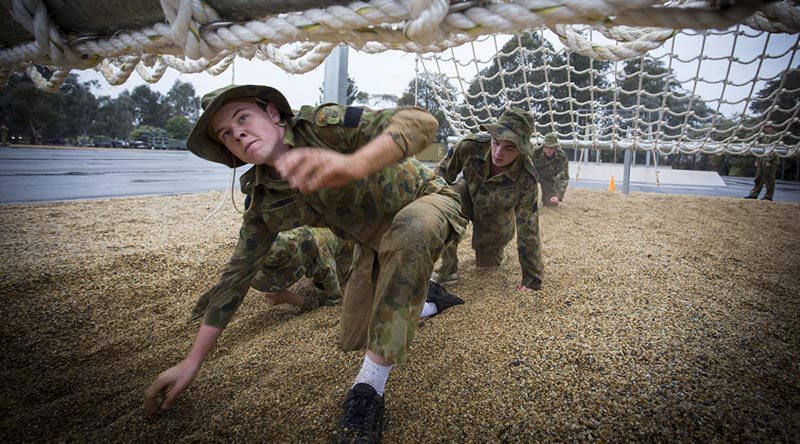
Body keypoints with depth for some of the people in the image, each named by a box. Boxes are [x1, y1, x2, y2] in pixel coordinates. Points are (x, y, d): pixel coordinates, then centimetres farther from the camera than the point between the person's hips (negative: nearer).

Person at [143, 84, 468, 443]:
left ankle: (369, 389, -31)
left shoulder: (321, 125, -28)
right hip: (376, 241, 6)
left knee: (408, 229, -42)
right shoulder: (265, 202, -10)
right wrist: (191, 363, -3)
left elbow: (422, 121, -41)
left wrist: (352, 164, -61)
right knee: (354, 338, 6)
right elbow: (238, 272, -3)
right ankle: (425, 304, 36)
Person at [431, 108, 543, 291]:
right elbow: (442, 173, -16)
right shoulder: (471, 145, -36)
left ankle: (499, 241, 46)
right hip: (468, 193, 0)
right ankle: (448, 270, -16)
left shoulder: (526, 179, -38)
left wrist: (532, 280, -21)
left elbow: (528, 228, -28)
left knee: (487, 263, 12)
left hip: (494, 217, 0)